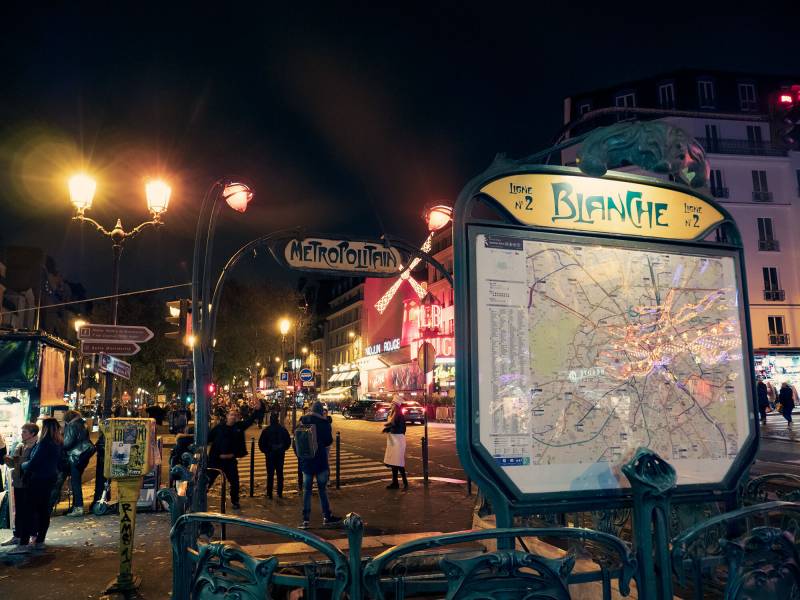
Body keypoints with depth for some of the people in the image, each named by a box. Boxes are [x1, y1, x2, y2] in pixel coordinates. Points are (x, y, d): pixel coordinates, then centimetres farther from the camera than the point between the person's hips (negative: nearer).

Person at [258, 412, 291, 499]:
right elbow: (288, 441, 2)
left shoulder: (266, 430, -12)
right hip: (281, 454, 3)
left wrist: (265, 451, 4)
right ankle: (280, 493, 15)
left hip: (270, 455, -2)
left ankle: (269, 494, 4)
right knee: (280, 474, 12)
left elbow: (261, 443, -11)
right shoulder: (283, 429, -4)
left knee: (270, 474, 4)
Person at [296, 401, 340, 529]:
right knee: (322, 488, 7)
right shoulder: (324, 423, -9)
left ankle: (306, 520, 7)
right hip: (320, 461, -3)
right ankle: (327, 516, 15)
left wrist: (299, 457, 16)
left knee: (307, 489, 8)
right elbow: (329, 441, -6)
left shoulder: (302, 422, 3)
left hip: (305, 461, 3)